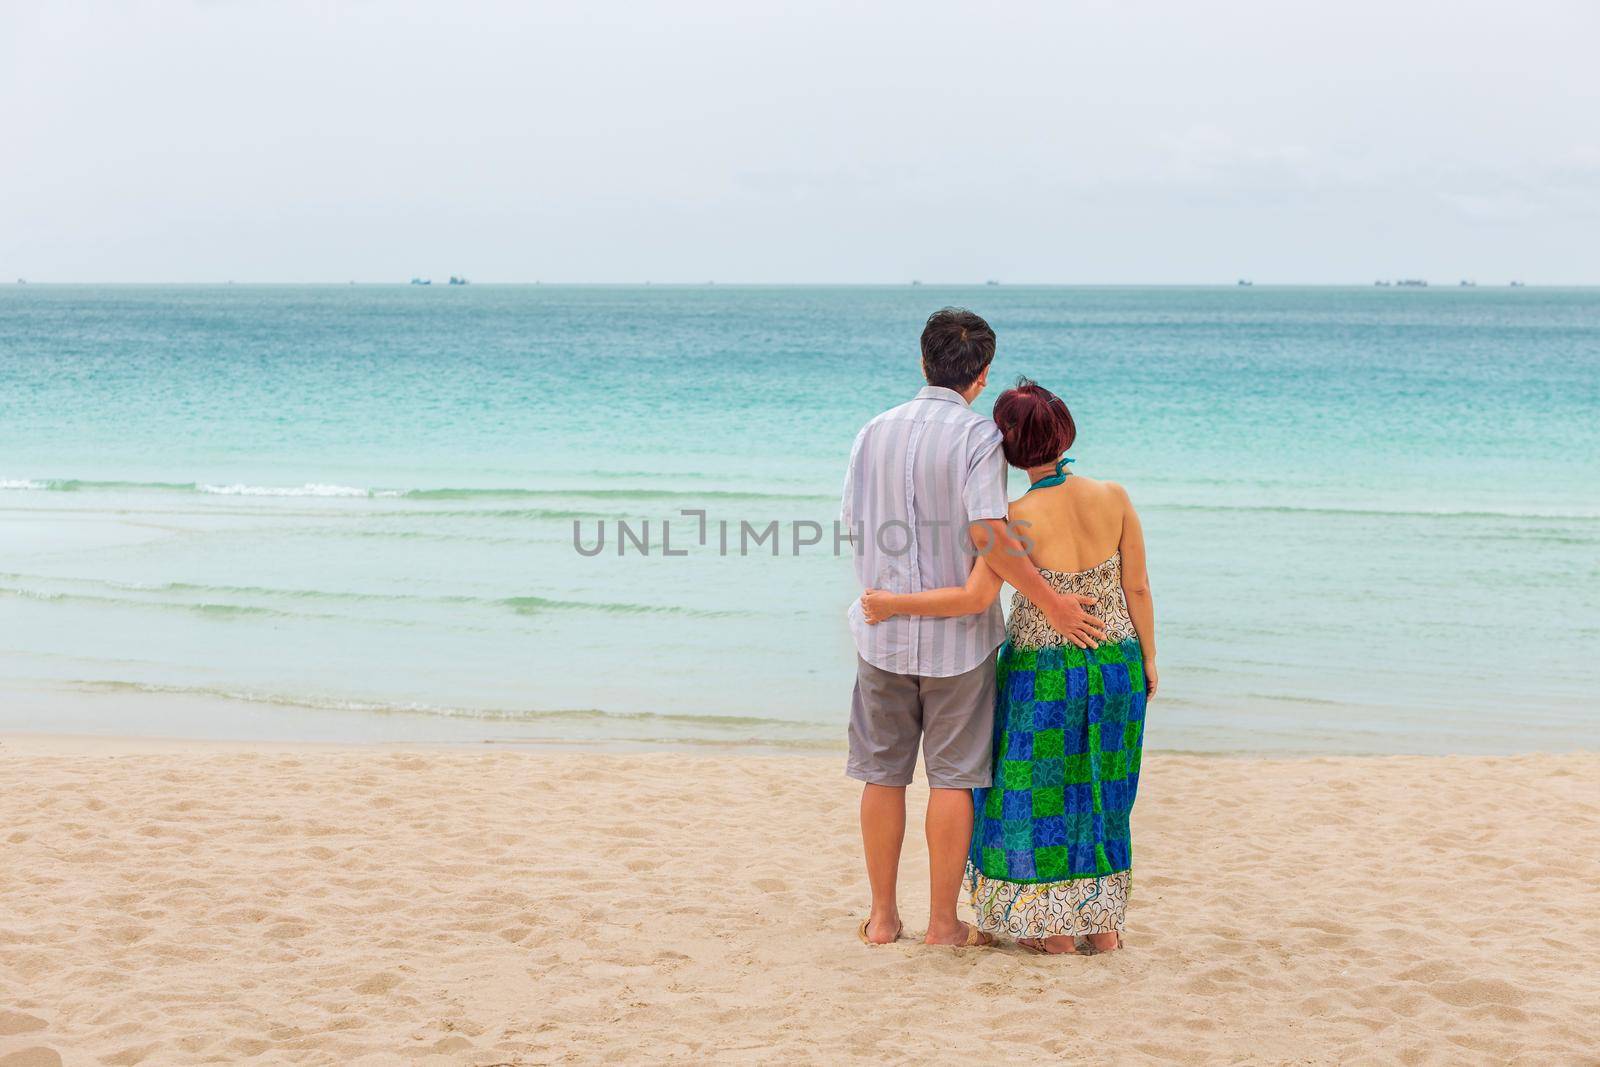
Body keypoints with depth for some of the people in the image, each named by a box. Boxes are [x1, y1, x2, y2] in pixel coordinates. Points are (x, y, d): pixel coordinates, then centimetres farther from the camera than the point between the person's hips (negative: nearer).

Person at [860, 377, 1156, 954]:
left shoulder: (1019, 517, -18)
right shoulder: (1114, 498, -7)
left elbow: (975, 598, -24)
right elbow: (1138, 588, -1)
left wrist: (895, 604, -14)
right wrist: (1148, 659, 11)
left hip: (1043, 671, -4)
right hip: (1115, 665, 4)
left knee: (1040, 792, 11)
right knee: (1098, 787, 17)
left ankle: (1054, 929, 17)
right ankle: (1103, 923, 23)